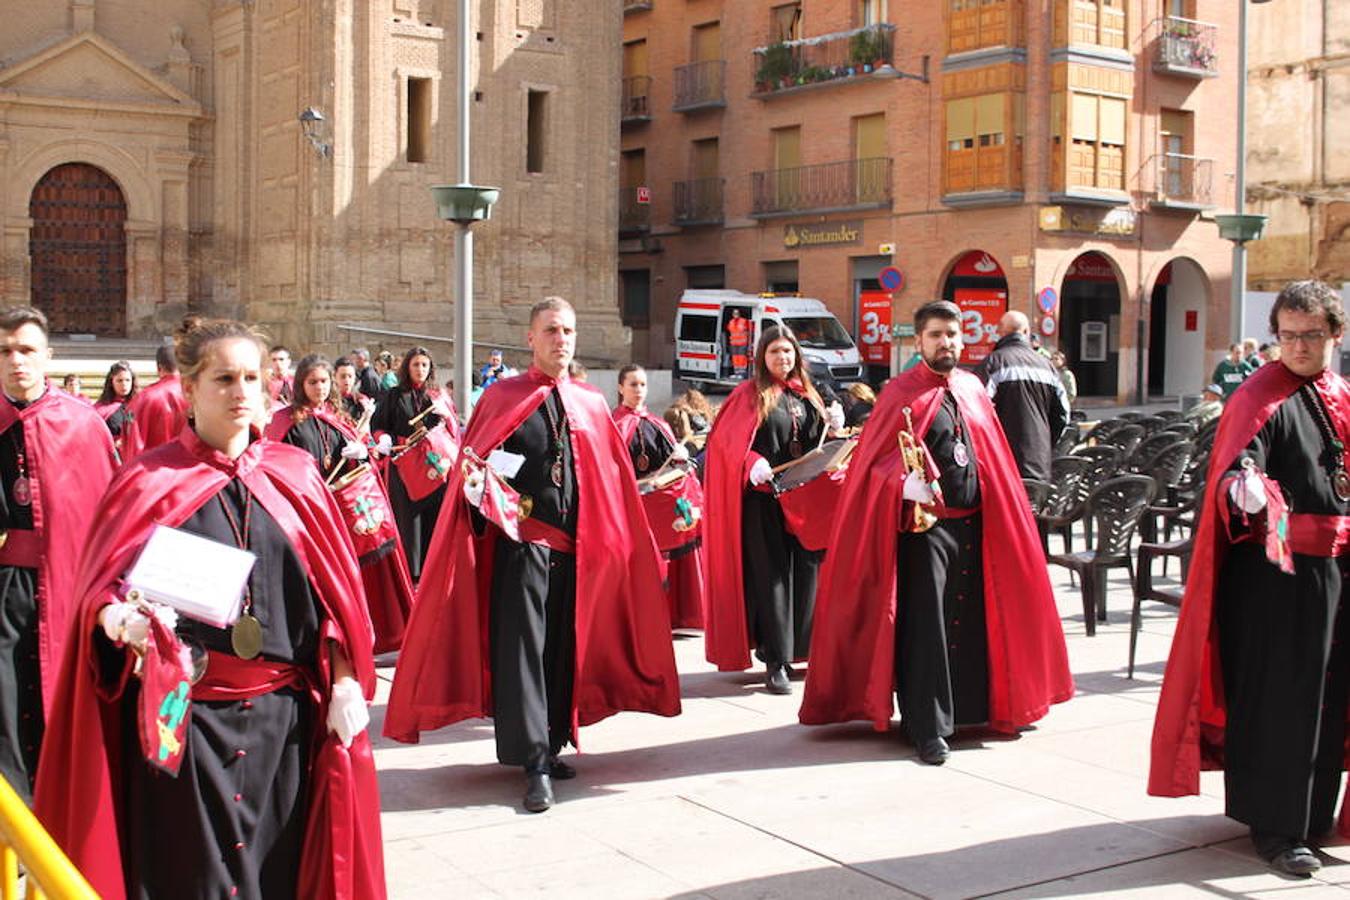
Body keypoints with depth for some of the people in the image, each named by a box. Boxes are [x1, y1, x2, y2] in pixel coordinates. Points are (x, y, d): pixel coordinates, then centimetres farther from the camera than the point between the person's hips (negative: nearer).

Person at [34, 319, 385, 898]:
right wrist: (123, 621, -27)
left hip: (285, 715, 2)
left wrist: (345, 681, -2)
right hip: (184, 714, -2)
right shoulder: (149, 481, 0)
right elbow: (102, 591, -4)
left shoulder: (295, 475, 6)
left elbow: (333, 589, 6)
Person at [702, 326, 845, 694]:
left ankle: (799, 648, 21)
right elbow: (725, 442, -7)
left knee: (805, 570, 6)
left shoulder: (806, 394, 15)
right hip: (764, 498, -5)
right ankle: (776, 663, -1)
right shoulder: (750, 394, 0)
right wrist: (752, 464, -24)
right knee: (771, 575, -4)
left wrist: (832, 426, 1)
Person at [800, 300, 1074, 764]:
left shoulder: (973, 389, 12)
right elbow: (876, 461, -11)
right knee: (926, 624, -4)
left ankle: (973, 706, 27)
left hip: (974, 523, 6)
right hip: (925, 522, -6)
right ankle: (928, 727, 2)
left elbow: (993, 458, 17)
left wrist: (1000, 513, 12)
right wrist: (904, 481, -30)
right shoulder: (901, 393, -4)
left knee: (974, 616, 12)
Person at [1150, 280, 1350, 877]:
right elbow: (1237, 465, -27)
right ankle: (1275, 827, 7)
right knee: (1278, 697, -2)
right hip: (1276, 569, -7)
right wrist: (1247, 489, -47)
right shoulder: (1262, 399, -11)